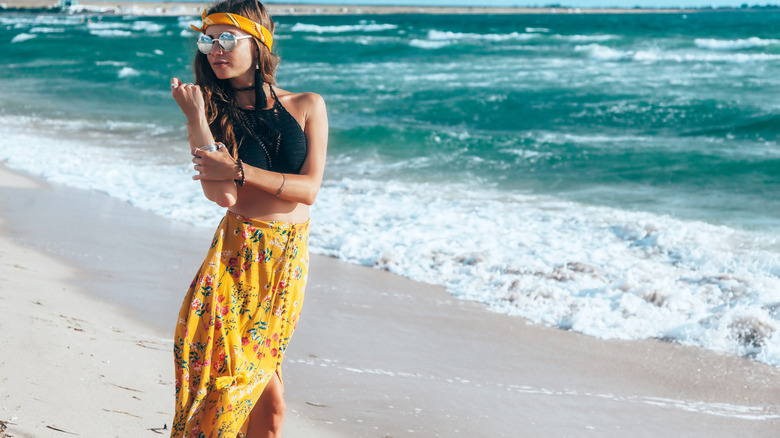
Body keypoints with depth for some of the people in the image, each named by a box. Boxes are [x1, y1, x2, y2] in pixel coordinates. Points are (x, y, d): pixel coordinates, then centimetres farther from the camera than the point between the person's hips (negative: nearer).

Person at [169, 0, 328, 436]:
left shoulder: (307, 106, 5)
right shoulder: (215, 112, 3)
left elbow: (309, 188, -4)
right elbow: (221, 195, -12)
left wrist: (239, 171, -12)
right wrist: (195, 116, -14)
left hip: (291, 254, 1)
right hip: (239, 252, -1)